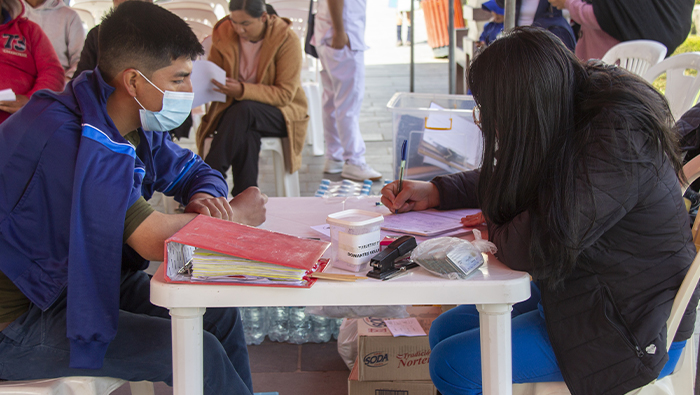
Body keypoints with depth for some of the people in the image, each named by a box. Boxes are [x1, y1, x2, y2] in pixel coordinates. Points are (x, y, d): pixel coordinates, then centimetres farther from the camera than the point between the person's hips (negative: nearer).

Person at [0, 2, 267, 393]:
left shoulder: (137, 124, 0)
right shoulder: (71, 138, -30)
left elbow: (193, 170, 14)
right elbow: (156, 240, -32)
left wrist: (206, 198, -11)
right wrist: (236, 214, -15)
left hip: (86, 279, 10)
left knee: (220, 317, 4)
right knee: (201, 354, -18)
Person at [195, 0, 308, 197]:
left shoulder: (287, 40, -14)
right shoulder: (223, 33, -1)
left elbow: (285, 94, -17)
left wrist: (242, 90, -32)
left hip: (281, 112, -3)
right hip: (234, 109, 3)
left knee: (243, 110, -36)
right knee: (245, 136, -36)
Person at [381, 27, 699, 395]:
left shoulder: (616, 144, -29)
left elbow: (533, 251, -31)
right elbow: (506, 178, 19)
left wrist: (491, 227, -9)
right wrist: (435, 191, 6)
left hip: (630, 333, -9)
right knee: (445, 330, 10)